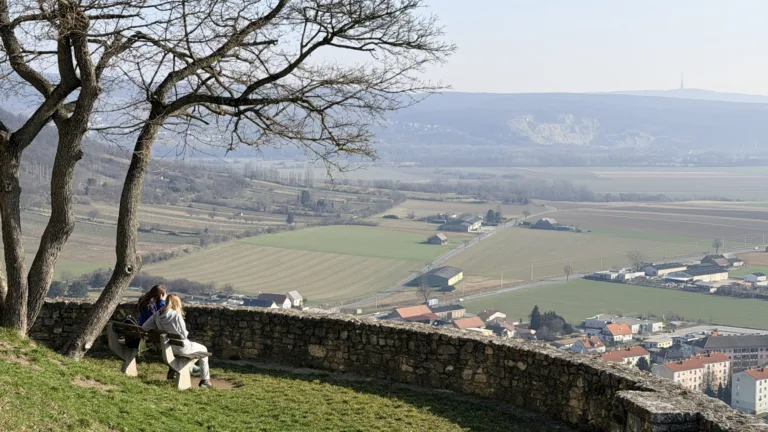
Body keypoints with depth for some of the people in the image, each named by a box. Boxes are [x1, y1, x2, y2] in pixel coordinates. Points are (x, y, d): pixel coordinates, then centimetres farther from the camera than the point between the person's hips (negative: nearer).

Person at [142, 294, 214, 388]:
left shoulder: (158, 314, -5)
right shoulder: (176, 315, -23)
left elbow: (145, 327, 2)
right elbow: (183, 334, -18)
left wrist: (162, 330, 6)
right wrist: (186, 333, 5)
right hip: (180, 348, -7)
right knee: (203, 350, 17)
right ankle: (205, 380, 19)